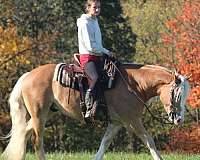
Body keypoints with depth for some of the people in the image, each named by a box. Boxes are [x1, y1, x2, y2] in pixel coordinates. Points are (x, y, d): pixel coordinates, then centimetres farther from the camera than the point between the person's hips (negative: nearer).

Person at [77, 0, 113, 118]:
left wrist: (105, 52, 8)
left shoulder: (95, 21, 17)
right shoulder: (85, 23, -11)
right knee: (95, 78, -31)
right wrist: (106, 52, -8)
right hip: (87, 57, -10)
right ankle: (89, 108, -33)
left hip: (97, 57, 10)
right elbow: (90, 46, -16)